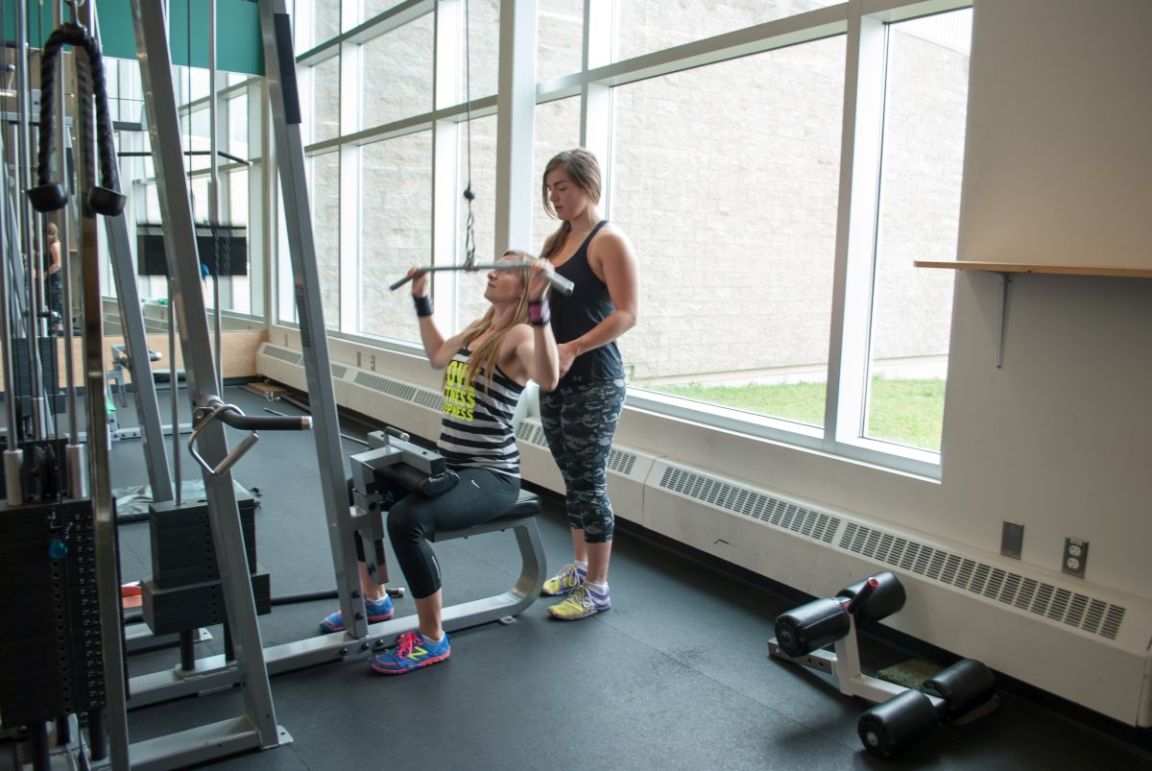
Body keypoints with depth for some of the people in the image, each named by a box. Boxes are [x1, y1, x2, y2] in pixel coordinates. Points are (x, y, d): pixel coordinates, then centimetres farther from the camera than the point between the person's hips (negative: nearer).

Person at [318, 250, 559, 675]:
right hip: (447, 462, 10)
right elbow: (439, 357, 32)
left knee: (406, 518, -31)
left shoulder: (520, 335, -15)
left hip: (491, 476, -10)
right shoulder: (479, 328, 12)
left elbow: (548, 377, -38)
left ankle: (432, 639, -12)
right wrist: (422, 300, 34)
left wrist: (538, 305, -45)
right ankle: (374, 598, 27)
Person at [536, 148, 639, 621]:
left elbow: (626, 314, -18)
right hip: (554, 378, 8)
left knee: (589, 481, -1)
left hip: (594, 381, -7)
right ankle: (579, 567, 31)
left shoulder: (609, 242, -10)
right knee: (572, 478, 16)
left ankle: (596, 588, 10)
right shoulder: (555, 241, 14)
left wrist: (573, 349, -27)